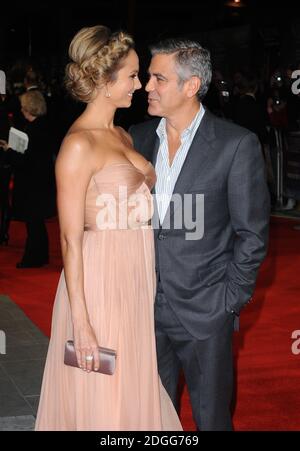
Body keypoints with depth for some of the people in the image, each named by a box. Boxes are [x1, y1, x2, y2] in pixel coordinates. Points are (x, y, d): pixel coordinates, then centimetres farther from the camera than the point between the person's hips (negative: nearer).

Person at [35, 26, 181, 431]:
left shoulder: (122, 136, 11)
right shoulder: (79, 144, -15)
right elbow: (71, 239, -17)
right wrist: (81, 322, -19)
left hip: (136, 279, 8)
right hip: (99, 281, -8)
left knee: (134, 392, 18)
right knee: (101, 402, 6)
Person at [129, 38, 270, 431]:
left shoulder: (237, 144, -10)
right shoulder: (139, 137, 5)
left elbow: (252, 233, -7)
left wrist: (231, 299, -9)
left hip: (205, 312, -4)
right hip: (147, 307, 4)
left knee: (210, 416, 10)